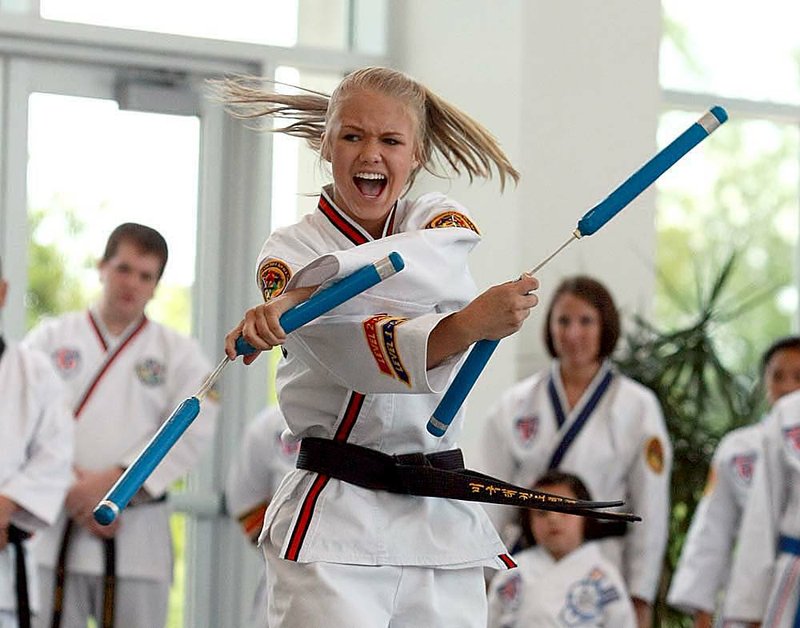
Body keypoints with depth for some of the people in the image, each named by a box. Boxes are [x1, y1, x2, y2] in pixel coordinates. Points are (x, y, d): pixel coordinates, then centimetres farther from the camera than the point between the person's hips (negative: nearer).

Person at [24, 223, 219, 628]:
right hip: (54, 529, 0)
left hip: (137, 532, 0)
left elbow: (191, 432, -5)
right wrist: (71, 491, -13)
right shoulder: (50, 339, 9)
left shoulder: (179, 354, 8)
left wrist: (113, 482, -14)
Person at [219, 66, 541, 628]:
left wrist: (299, 296, -28)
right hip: (334, 525, -3)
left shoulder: (436, 218, 11)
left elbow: (438, 268, -16)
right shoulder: (291, 251, 1)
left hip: (443, 526, 3)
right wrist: (468, 326, -35)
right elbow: (365, 351, -17)